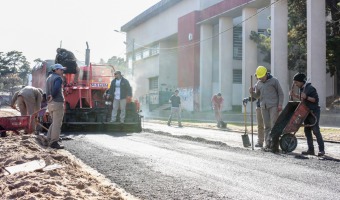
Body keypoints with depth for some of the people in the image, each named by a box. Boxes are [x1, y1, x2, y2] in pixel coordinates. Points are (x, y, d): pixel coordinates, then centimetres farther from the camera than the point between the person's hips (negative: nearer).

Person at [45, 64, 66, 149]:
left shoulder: (49, 77, 20)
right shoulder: (58, 78, -10)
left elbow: (48, 90, 16)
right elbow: (56, 88, -27)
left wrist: (50, 97, 3)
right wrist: (52, 96, -13)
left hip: (50, 103, 9)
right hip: (57, 103, -9)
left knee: (54, 122, 20)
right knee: (57, 123, -5)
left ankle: (49, 140, 21)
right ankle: (54, 142, -4)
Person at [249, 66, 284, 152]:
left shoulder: (274, 81, 2)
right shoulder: (258, 83, 14)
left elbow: (280, 93, 3)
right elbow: (257, 96, 23)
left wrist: (280, 104, -7)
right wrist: (252, 92, 1)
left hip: (273, 106, -5)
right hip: (263, 107, 5)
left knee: (274, 125, -10)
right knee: (267, 126, 5)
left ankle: (274, 145, -10)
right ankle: (268, 144, 9)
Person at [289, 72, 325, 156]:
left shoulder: (310, 88, -16)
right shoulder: (302, 89, 11)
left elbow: (316, 99, -17)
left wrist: (306, 97, -29)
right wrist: (294, 95, 11)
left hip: (314, 112, -9)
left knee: (315, 130, -9)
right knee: (307, 130, 6)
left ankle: (321, 149, -3)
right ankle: (311, 149, 11)